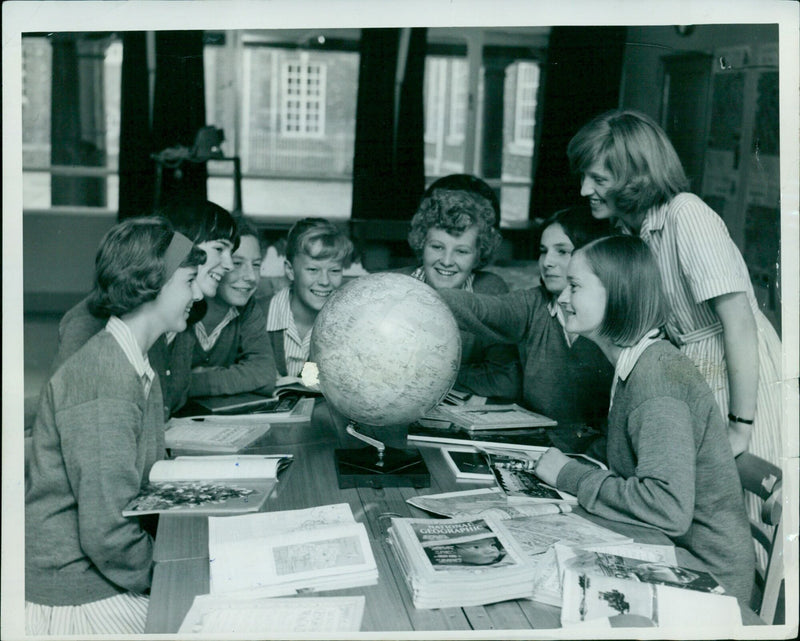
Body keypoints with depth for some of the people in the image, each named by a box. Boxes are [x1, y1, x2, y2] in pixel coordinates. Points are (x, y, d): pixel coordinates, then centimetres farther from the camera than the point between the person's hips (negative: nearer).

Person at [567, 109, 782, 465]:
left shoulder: (685, 214, -19)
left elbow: (739, 320, -23)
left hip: (748, 382, -7)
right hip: (696, 383, 7)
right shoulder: (631, 229, 6)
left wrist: (740, 426, -23)